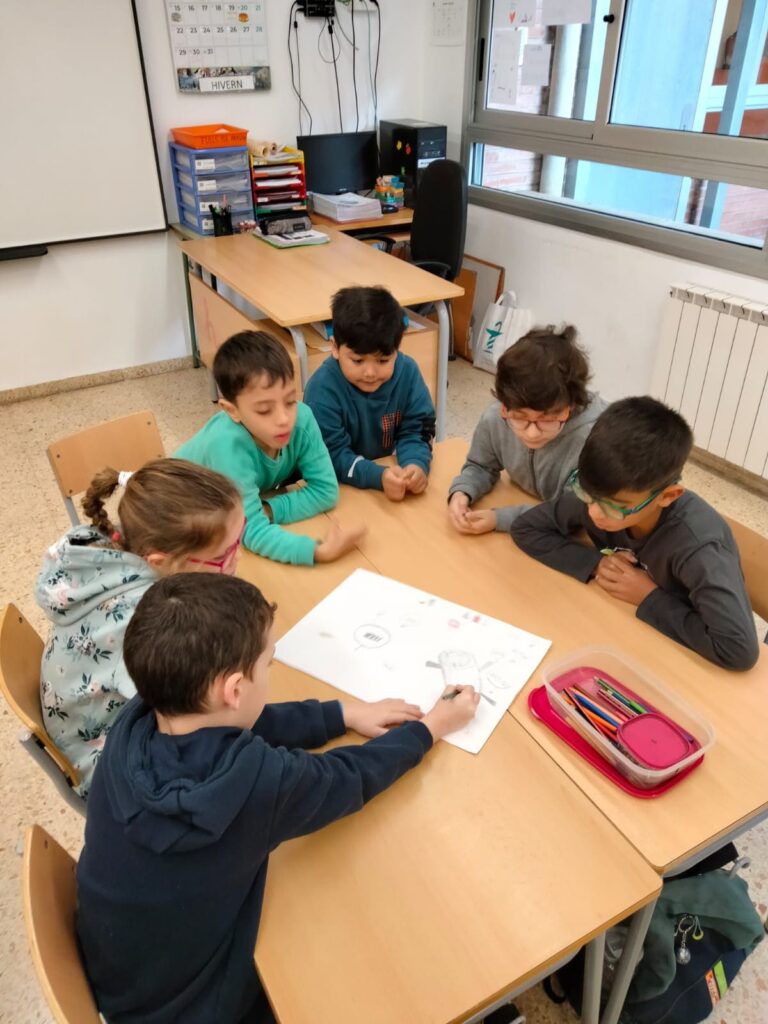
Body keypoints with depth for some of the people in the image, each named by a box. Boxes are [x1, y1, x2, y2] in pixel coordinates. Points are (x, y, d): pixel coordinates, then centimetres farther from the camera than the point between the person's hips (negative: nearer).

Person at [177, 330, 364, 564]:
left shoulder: (302, 418, -28)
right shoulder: (227, 444, -40)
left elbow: (325, 490, -21)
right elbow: (252, 531, -40)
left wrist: (268, 510, -32)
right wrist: (319, 551, -52)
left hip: (257, 500, 5)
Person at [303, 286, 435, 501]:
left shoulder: (407, 371, -9)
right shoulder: (323, 388, -21)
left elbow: (416, 429, -5)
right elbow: (331, 455, -22)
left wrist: (417, 464, -26)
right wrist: (379, 476, -37)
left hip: (389, 467, 3)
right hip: (339, 486, -3)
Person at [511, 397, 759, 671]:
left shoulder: (695, 545, -30)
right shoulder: (598, 494, -18)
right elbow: (525, 529, -8)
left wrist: (651, 598, -26)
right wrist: (594, 563, -20)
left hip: (683, 650, -3)